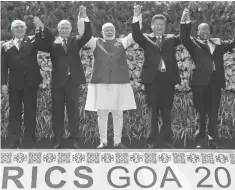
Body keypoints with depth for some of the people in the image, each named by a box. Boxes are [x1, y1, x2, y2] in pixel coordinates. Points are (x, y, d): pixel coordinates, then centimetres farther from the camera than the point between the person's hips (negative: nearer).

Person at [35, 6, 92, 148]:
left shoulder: (76, 41, 8)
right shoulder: (52, 42, 4)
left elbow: (88, 35, -7)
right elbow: (41, 41, -13)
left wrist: (85, 18, -20)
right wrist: (42, 28, -28)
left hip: (73, 80, 0)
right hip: (58, 81, 0)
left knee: (73, 111, 4)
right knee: (57, 111, 5)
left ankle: (74, 140, 8)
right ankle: (58, 141, 11)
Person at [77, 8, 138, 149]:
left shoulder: (122, 42, 11)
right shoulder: (96, 43, 9)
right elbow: (83, 34, -2)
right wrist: (81, 17, -13)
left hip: (120, 84, 1)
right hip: (101, 84, 0)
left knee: (118, 114, 5)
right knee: (102, 114, 2)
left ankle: (118, 142, 14)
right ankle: (103, 141, 12)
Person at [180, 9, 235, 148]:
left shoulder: (218, 42, 18)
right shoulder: (194, 42, 7)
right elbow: (184, 38, -12)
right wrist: (186, 22, -22)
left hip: (215, 81, 3)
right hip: (200, 81, -3)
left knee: (214, 113, 7)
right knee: (200, 113, 2)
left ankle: (213, 138, 15)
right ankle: (201, 139, 8)